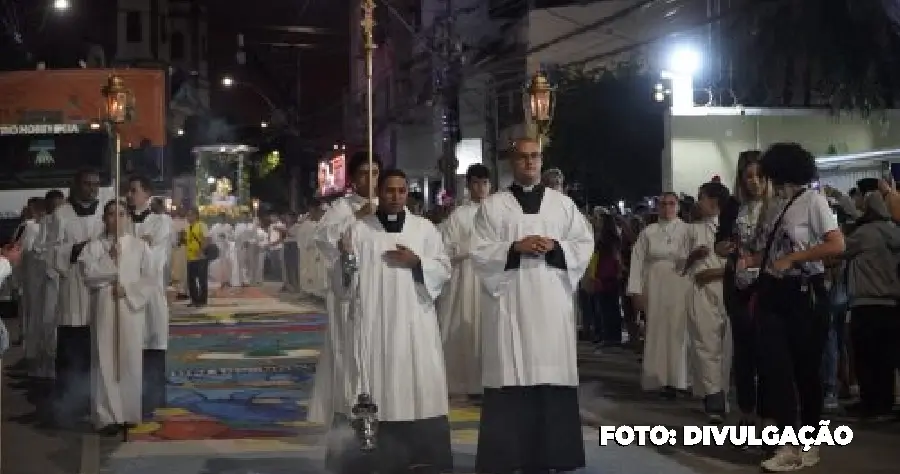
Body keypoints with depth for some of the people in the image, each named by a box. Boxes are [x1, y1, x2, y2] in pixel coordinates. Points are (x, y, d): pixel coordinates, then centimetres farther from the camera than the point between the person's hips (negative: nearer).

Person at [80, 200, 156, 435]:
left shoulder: (140, 246, 6)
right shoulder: (94, 246, 5)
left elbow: (152, 280, 0)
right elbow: (88, 273, -11)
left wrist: (128, 291, -10)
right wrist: (110, 259, -13)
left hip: (132, 310, 1)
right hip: (104, 311, -1)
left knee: (130, 363, 3)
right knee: (106, 363, -3)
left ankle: (129, 414, 12)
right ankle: (108, 416, -1)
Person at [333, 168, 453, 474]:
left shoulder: (425, 228, 9)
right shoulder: (358, 229, 7)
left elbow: (444, 269, 7)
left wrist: (416, 262, -9)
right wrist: (345, 261, -16)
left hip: (414, 321, 1)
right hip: (372, 321, -1)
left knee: (420, 385, -1)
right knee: (376, 387, -3)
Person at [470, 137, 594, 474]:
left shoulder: (563, 204, 13)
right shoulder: (492, 206, 8)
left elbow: (585, 245, 8)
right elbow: (479, 253, 0)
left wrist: (554, 247, -10)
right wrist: (515, 248, -14)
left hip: (552, 304, 2)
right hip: (510, 304, -1)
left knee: (554, 378, 0)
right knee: (511, 380, -5)